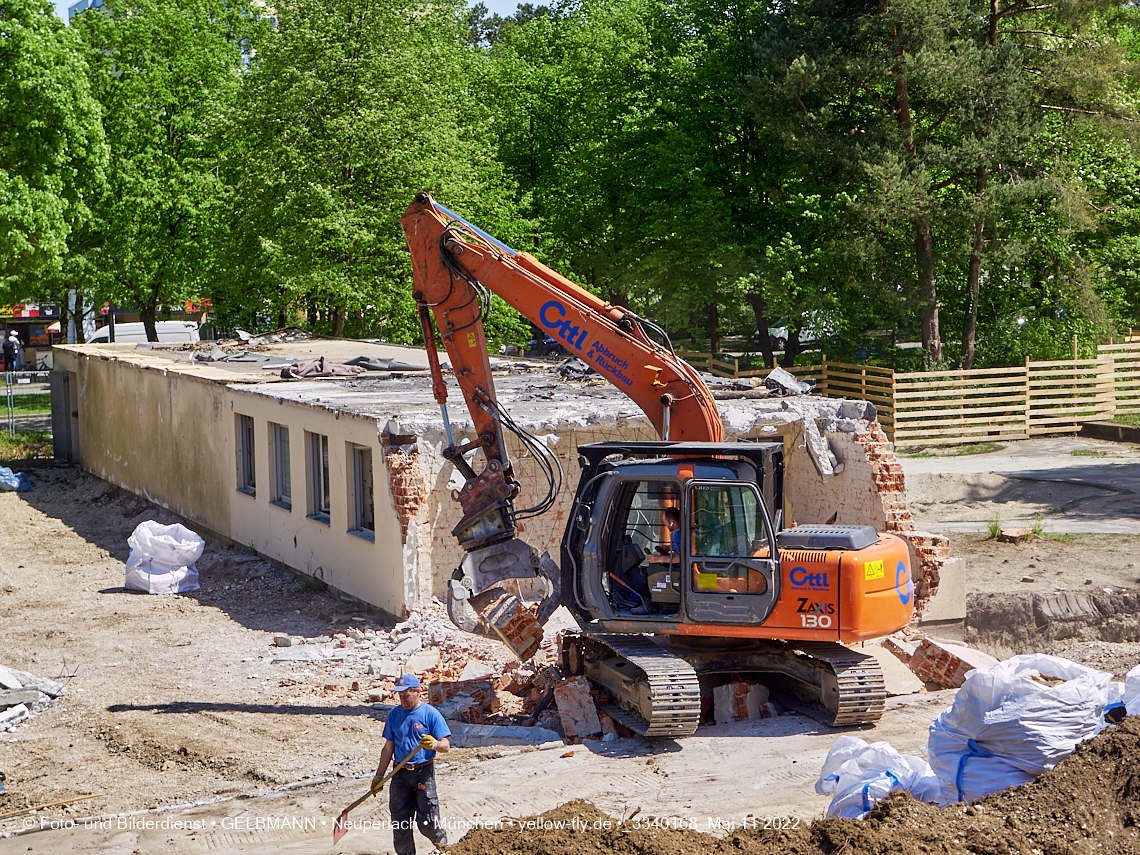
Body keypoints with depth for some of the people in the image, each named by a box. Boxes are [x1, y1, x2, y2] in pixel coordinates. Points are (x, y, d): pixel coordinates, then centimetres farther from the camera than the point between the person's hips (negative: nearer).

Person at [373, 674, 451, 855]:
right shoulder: (394, 714, 8)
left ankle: (441, 838, 23)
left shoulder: (431, 714, -5)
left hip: (424, 773, -4)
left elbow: (446, 746, -8)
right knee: (400, 821, 3)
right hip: (400, 774, 4)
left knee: (426, 822, -6)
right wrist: (379, 776, 15)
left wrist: (434, 744, -31)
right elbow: (388, 748, 16)